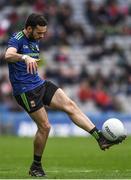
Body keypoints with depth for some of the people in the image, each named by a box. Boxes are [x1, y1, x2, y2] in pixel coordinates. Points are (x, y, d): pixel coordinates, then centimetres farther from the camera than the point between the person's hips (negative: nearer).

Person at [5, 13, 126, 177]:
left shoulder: (34, 41, 14)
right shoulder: (17, 39, -13)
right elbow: (8, 55, -36)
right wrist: (25, 57, -53)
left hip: (40, 84, 8)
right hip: (25, 91, -8)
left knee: (70, 105, -8)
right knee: (44, 127, -8)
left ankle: (100, 139, -15)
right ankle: (35, 167, 9)